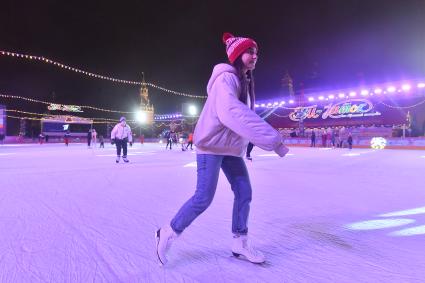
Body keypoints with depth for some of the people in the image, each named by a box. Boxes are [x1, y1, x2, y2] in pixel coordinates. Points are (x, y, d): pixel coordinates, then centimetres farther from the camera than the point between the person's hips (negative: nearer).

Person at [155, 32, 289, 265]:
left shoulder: (245, 82, 14)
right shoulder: (226, 78, -17)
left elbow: (245, 115, 12)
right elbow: (232, 113, -35)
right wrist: (272, 139, -38)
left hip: (231, 146, 9)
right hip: (212, 144, -9)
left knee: (244, 192, 7)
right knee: (203, 198, -9)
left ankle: (240, 243, 22)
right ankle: (167, 234, 13)